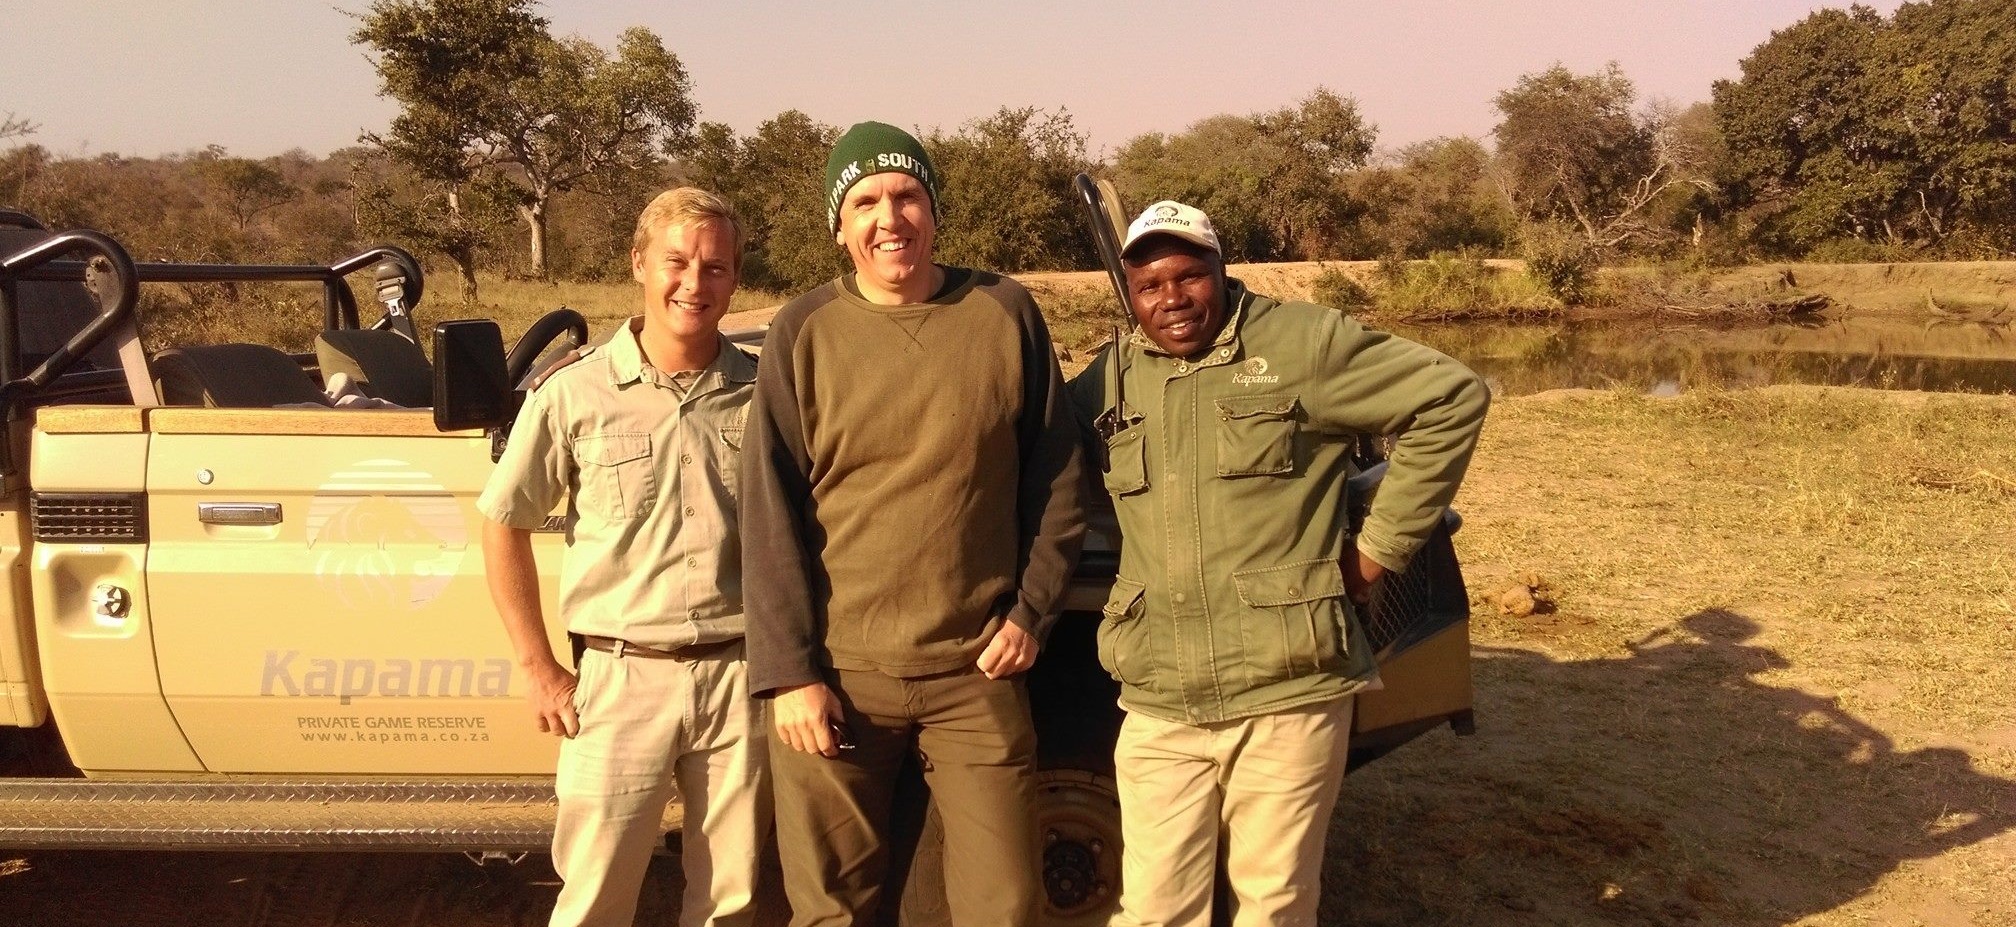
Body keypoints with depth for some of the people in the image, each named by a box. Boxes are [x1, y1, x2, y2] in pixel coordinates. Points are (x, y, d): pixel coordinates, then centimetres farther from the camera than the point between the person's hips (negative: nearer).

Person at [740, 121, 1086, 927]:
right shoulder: (804, 334, -1)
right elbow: (771, 516, -3)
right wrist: (788, 672, -8)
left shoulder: (1005, 314, 2)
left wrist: (1031, 610, -1)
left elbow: (1056, 479, 7)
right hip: (836, 674, 0)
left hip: (976, 673, 1)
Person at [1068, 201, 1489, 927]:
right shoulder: (1109, 380, 9)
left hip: (1288, 697, -3)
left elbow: (1452, 400, -4)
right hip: (1158, 708, 4)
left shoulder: (1303, 343, -5)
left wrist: (1381, 544, -4)